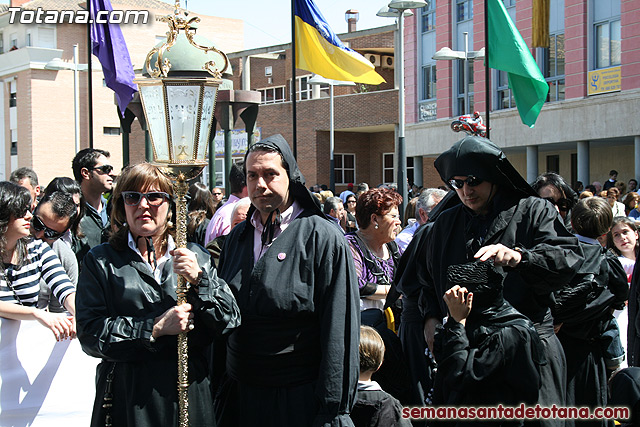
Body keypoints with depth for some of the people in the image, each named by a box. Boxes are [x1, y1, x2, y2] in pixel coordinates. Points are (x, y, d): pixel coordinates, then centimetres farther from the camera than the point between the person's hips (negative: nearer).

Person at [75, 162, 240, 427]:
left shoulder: (196, 257, 9)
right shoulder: (101, 261, 3)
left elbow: (230, 321, 2)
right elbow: (89, 334, -7)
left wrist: (199, 280, -13)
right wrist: (155, 328, -16)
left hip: (190, 393, 2)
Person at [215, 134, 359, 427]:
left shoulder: (322, 237, -9)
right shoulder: (237, 238, 10)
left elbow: (339, 329, -13)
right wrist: (221, 389, 9)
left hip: (300, 400, -5)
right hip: (240, 395, 5)